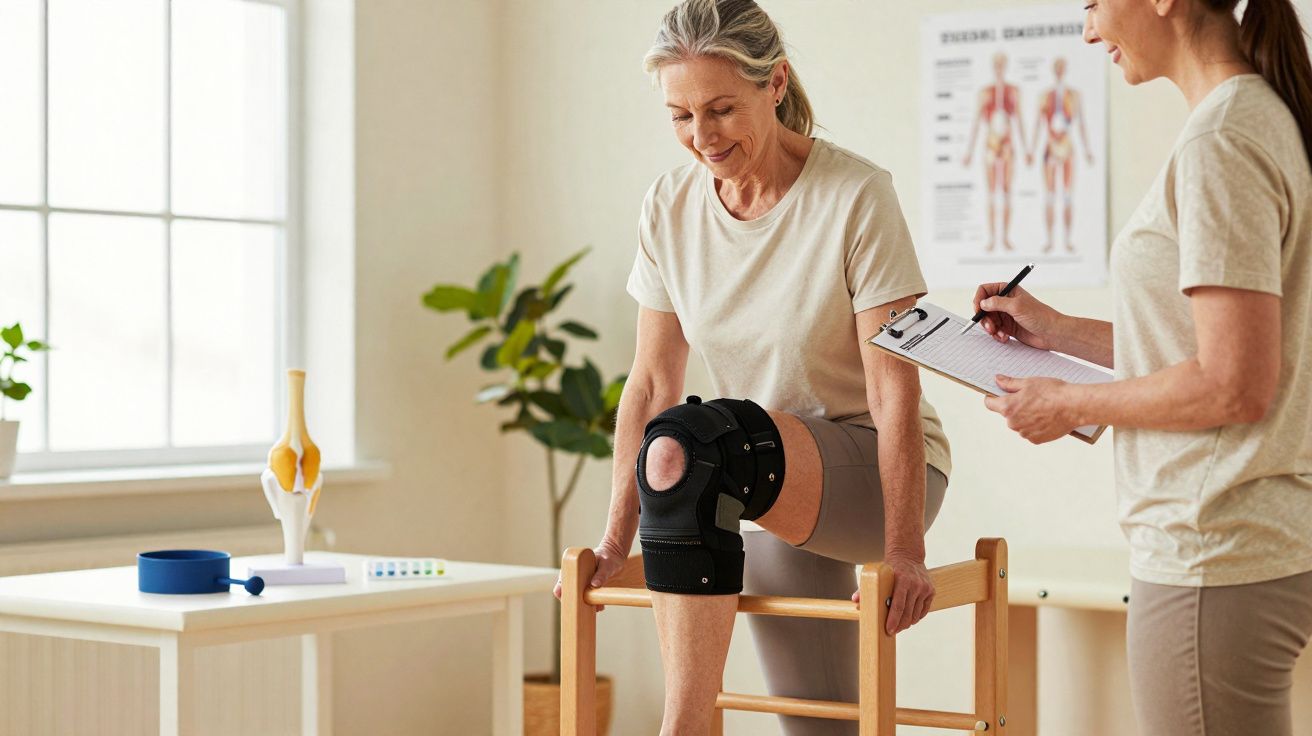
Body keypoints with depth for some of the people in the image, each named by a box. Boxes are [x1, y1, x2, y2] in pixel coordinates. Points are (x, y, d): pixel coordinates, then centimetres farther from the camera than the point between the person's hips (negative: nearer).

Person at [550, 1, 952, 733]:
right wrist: (616, 541, -3)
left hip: (872, 472, -5)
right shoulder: (671, 207, -2)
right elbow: (652, 384, 2)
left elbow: (894, 389, -18)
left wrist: (904, 550, -22)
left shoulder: (856, 195, -16)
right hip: (769, 486, 5)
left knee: (684, 446, -31)